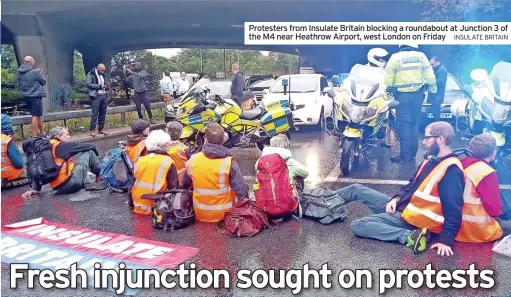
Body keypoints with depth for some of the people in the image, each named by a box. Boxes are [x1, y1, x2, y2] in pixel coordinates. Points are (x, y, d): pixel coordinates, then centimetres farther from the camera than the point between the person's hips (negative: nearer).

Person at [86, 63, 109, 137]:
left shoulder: (103, 75, 18)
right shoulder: (91, 74, -2)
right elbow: (88, 84, -13)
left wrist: (106, 86, 3)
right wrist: (99, 86, -19)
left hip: (104, 96, 7)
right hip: (96, 96, -6)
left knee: (103, 114, 7)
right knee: (94, 114, -7)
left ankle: (100, 129, 15)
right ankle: (92, 130, -2)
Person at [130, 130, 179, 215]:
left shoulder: (139, 160, 3)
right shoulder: (167, 162, -9)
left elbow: (135, 181, 11)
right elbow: (174, 187, -8)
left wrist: (132, 202, 22)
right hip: (156, 207, -5)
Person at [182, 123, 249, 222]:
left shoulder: (192, 160, -8)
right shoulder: (229, 162, -20)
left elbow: (185, 185, 8)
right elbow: (241, 190, -16)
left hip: (200, 215, 4)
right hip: (224, 215, -3)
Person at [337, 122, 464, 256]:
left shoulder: (451, 171, -23)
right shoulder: (431, 159, 8)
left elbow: (453, 211, -25)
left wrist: (445, 240, -29)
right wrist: (396, 199, 2)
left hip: (412, 218, -10)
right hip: (402, 206, 10)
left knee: (357, 226, -20)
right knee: (357, 189, 13)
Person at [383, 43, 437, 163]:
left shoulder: (395, 57, -5)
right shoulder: (421, 56, 4)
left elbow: (388, 77, -6)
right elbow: (429, 75, 5)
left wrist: (388, 89, 8)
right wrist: (433, 89, 15)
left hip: (402, 95, -4)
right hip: (417, 94, 4)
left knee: (403, 124, -4)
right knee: (414, 124, 11)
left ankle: (405, 154, -8)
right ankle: (412, 153, 14)